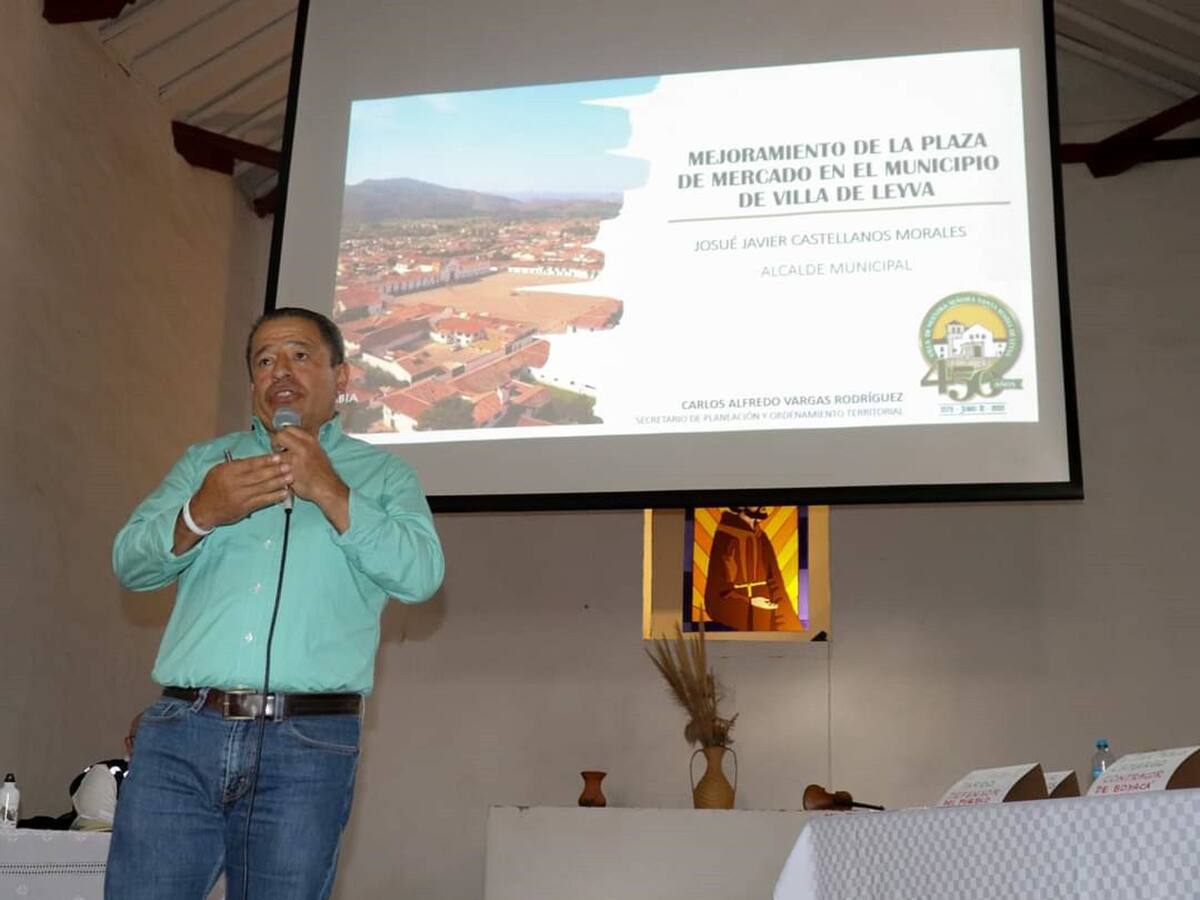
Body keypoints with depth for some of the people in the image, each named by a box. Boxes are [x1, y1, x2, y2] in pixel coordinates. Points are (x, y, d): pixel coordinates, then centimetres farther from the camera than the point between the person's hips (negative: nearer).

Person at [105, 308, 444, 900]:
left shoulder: (382, 475, 12)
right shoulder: (205, 461, 20)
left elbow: (420, 575, -5)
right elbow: (129, 562, 8)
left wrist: (330, 494, -13)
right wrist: (200, 515, -11)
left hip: (308, 746, -2)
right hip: (182, 732, 2)